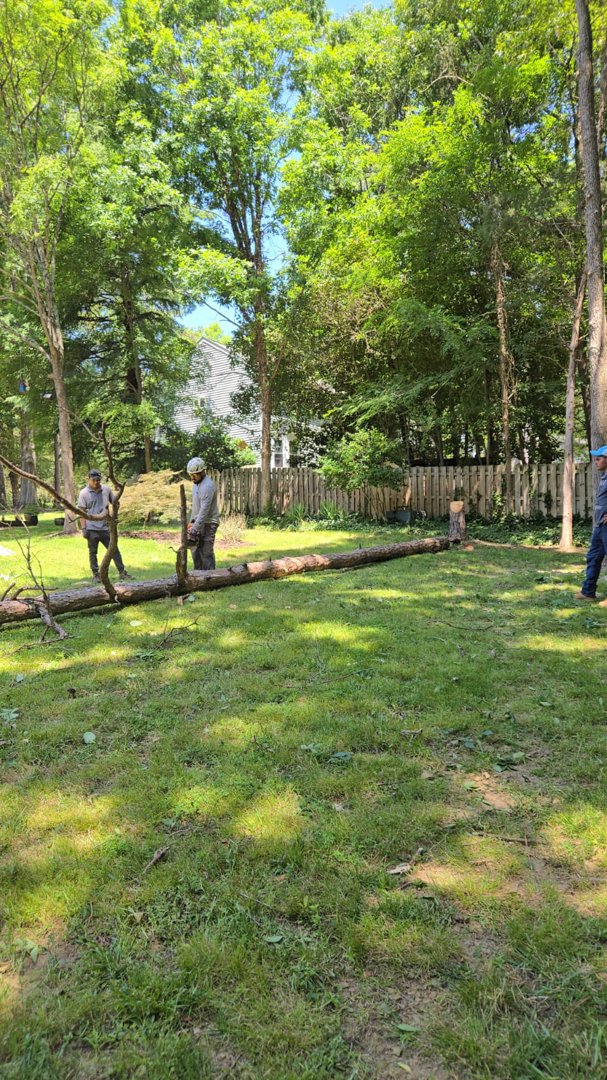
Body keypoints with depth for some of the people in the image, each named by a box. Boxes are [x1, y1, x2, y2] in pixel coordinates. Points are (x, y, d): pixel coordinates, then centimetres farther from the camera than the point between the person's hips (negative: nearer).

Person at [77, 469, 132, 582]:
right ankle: (96, 574, 17)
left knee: (114, 550, 2)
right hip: (92, 529, -2)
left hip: (105, 527, 3)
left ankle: (122, 573, 6)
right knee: (93, 552, 7)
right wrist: (83, 528, -8)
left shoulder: (106, 489, 4)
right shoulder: (84, 493, -4)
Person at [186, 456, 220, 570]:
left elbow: (204, 510, -26)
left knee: (206, 553, -9)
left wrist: (194, 529, -28)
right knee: (195, 550, 14)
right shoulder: (197, 483, 10)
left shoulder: (207, 486, -22)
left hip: (207, 524, -10)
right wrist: (192, 521, 11)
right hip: (198, 522, 10)